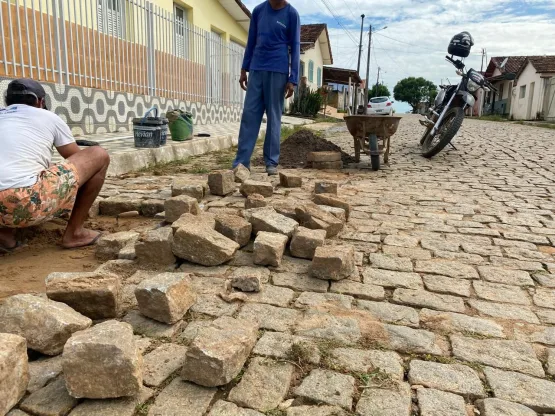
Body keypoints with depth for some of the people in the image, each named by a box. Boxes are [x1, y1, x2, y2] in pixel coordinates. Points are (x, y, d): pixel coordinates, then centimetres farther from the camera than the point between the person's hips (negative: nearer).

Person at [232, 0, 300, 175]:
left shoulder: (291, 14, 0)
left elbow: (295, 47, -1)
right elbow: (251, 42, 16)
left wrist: (293, 79, -8)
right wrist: (244, 69, 12)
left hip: (278, 70, -3)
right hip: (256, 69, 4)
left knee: (274, 116, -2)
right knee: (249, 114, -2)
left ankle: (271, 162, 4)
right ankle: (242, 162, -1)